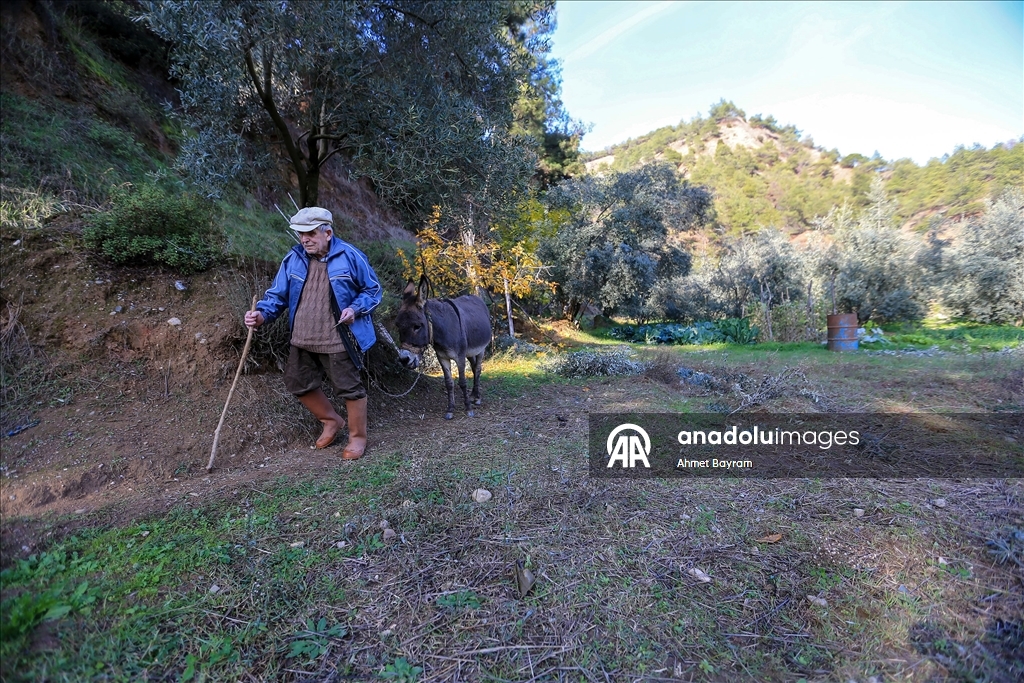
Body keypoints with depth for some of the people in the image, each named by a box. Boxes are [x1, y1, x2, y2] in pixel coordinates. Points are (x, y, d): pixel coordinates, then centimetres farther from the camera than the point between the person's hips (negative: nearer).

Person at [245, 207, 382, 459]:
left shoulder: (350, 256, -11)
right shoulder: (293, 259, 2)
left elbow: (372, 290, -2)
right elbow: (278, 294, 6)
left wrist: (355, 309, -19)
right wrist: (262, 314, -13)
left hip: (339, 341, -6)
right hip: (303, 339, 6)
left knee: (350, 388, 4)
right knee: (298, 383, 17)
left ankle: (357, 437, 26)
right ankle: (331, 421, 40)